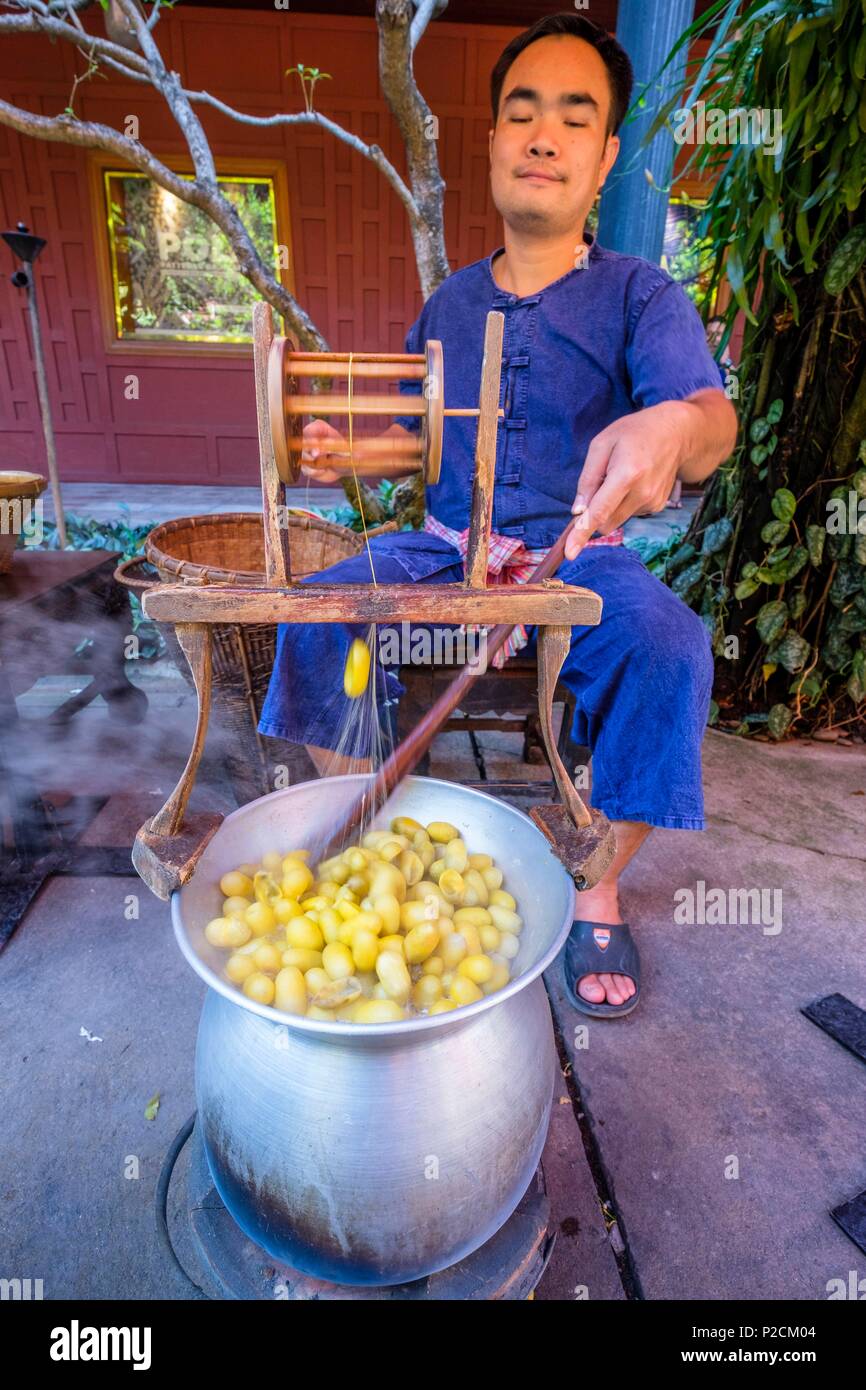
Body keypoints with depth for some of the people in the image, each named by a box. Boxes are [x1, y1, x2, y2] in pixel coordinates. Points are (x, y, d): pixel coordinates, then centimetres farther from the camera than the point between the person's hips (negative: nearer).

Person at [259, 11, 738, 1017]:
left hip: (580, 555, -2)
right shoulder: (448, 305, 15)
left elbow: (709, 413, -17)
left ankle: (598, 891, -11)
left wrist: (674, 427, -42)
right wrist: (346, 454, 1)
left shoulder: (639, 297, 2)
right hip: (445, 548, 3)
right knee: (316, 611, -22)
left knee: (666, 645, -33)